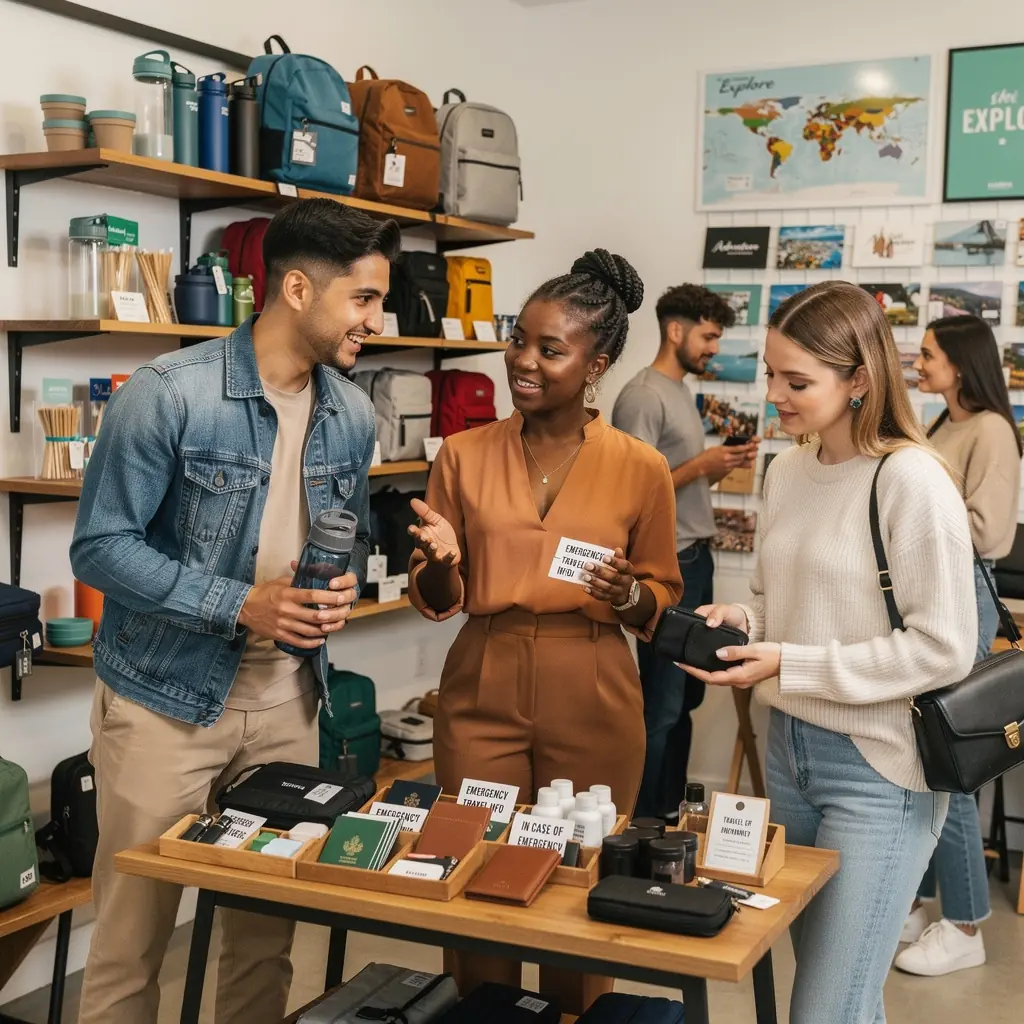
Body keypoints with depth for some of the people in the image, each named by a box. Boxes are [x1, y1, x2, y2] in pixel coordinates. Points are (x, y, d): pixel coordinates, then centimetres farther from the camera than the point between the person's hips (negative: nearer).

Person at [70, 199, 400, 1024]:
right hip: (167, 696, -5)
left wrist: (345, 586, -8)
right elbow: (101, 547, -15)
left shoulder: (352, 415, 2)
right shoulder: (169, 395, -17)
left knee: (270, 925, 14)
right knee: (134, 933, 7)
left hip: (287, 697, 5)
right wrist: (241, 605, -22)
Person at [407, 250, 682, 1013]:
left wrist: (628, 597, -17)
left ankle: (575, 1017, 32)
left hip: (592, 702, -1)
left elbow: (663, 599, 5)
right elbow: (439, 603, 5)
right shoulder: (464, 455, 1)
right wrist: (439, 561, -17)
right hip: (481, 692, 2)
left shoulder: (641, 468, -3)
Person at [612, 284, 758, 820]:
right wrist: (702, 464, -20)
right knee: (661, 707, -4)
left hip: (696, 560, 10)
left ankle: (671, 810, 27)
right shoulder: (642, 396, -14)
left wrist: (725, 465, 2)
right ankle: (645, 820, 7)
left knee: (686, 697, 16)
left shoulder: (682, 392, 15)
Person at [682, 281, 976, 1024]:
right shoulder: (788, 471, 5)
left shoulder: (911, 481, -17)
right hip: (791, 747, 7)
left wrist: (790, 664, -20)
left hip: (879, 769, -7)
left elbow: (944, 649, -19)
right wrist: (744, 623, -5)